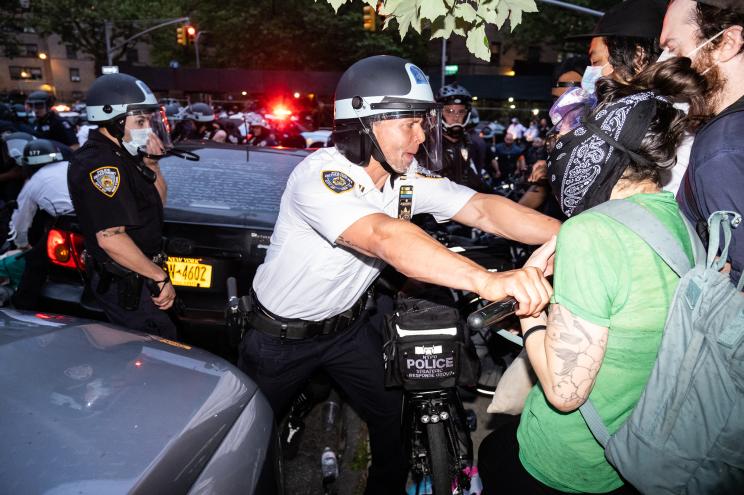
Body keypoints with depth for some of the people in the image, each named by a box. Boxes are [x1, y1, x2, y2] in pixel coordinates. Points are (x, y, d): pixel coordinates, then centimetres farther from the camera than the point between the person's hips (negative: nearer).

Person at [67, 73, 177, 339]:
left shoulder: (120, 155, 7)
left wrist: (151, 164, -2)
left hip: (135, 275, 10)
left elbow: (158, 202, 15)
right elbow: (110, 238, -29)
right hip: (124, 284, -10)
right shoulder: (99, 165, -23)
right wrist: (160, 278, -23)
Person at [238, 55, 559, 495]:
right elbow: (386, 237, -48)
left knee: (397, 419, 8)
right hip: (282, 335, -4)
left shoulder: (411, 178, -12)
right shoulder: (320, 176, -32)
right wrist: (490, 281, -59)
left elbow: (483, 209, -23)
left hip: (348, 324, 5)